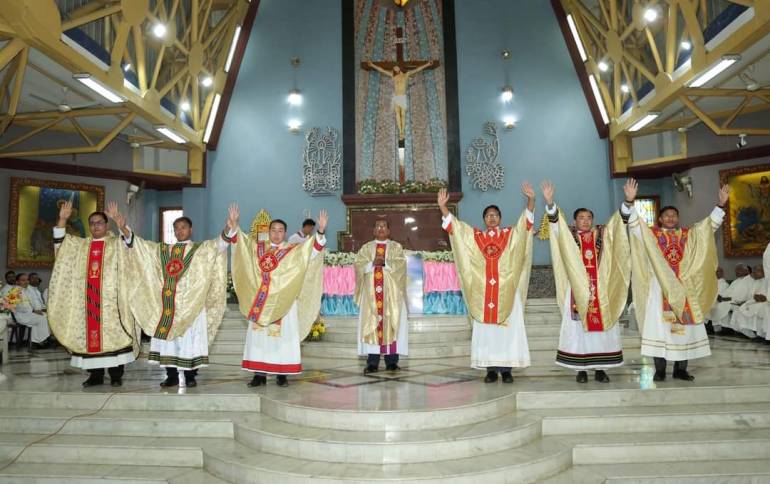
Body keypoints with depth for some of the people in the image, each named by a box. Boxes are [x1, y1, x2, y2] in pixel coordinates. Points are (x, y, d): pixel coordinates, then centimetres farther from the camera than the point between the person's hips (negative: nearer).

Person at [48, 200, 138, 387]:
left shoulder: (116, 244, 6)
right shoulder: (81, 245, 18)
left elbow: (130, 240, -13)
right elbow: (60, 241, 9)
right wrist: (63, 219, -4)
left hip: (110, 299, -4)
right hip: (88, 299, 4)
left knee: (113, 333, -5)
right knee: (90, 335, 4)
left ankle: (116, 375, 1)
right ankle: (96, 374, 12)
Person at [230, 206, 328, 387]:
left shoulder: (294, 251, 3)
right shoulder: (257, 248, 11)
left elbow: (314, 250, -8)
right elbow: (240, 241, 8)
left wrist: (320, 231, -25)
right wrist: (234, 226, -11)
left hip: (282, 302, -2)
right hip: (260, 301, 3)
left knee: (282, 336, -1)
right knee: (258, 336, 4)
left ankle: (282, 374, 7)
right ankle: (260, 374, 11)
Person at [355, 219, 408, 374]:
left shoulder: (396, 247, 10)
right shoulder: (366, 247, 14)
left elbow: (400, 264, -5)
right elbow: (359, 265, 1)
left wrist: (384, 262, -16)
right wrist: (373, 263, -14)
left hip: (391, 292, -1)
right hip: (371, 292, 1)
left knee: (391, 323, -3)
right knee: (371, 324, -3)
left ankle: (391, 361, 2)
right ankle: (372, 362, -2)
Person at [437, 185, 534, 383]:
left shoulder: (511, 235, 9)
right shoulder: (474, 236, 10)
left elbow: (526, 220, -4)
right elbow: (452, 224, 3)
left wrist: (530, 199, -21)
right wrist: (442, 206, -11)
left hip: (506, 291, -1)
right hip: (483, 291, 1)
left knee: (508, 330, 0)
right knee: (485, 331, 2)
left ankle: (506, 369, 7)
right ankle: (491, 370, 9)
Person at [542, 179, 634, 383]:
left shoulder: (603, 233, 10)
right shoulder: (568, 236, 5)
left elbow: (621, 219, 1)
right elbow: (555, 221, -9)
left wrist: (629, 200, -16)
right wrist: (549, 202, -27)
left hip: (600, 289, 2)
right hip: (578, 289, -2)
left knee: (602, 327, 3)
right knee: (578, 328, -1)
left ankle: (600, 369, 11)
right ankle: (581, 370, 5)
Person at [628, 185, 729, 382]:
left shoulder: (688, 235, 14)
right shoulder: (650, 234, 4)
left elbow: (711, 224, 12)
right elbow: (633, 223, -8)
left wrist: (721, 204, 0)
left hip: (684, 288, 4)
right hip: (660, 288, -3)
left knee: (685, 327, 4)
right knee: (659, 326, -5)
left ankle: (680, 369, 13)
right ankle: (660, 370, 0)